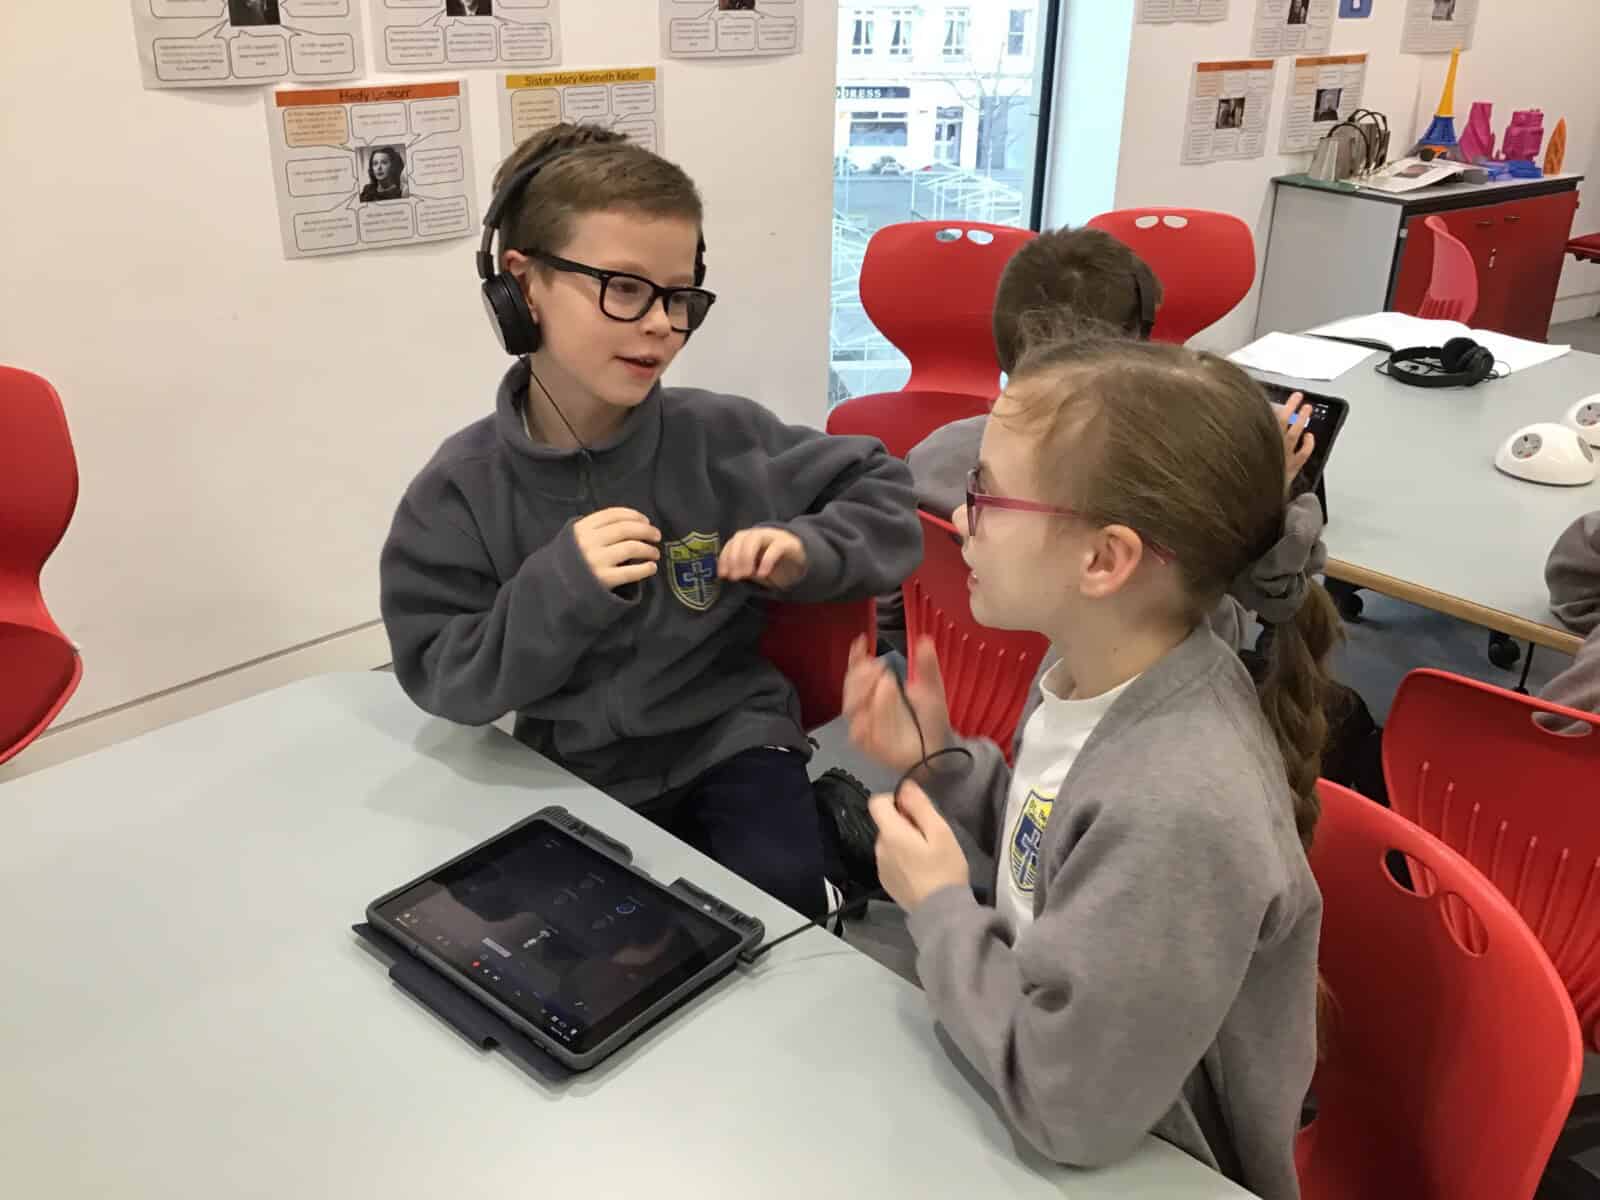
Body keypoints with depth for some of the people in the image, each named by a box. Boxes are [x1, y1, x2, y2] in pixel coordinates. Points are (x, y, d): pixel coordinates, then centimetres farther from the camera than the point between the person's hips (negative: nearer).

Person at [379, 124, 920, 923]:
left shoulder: (723, 437, -10)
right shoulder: (463, 488, -10)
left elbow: (885, 494, 3)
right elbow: (443, 682, -9)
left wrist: (806, 552, -17)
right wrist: (558, 587, -24)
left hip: (730, 740, 0)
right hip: (578, 771, 1)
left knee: (780, 903, -20)